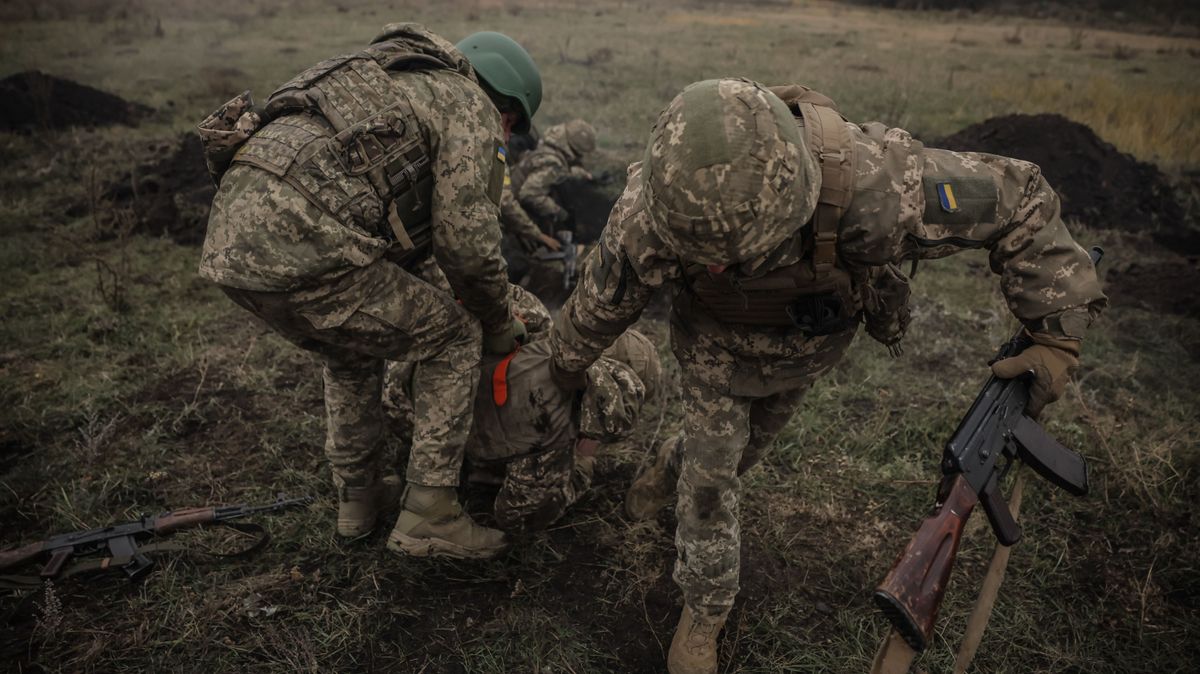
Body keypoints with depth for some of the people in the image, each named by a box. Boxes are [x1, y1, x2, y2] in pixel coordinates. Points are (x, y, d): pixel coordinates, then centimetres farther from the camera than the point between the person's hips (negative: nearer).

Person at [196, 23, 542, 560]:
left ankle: (357, 497, 40)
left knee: (353, 349, 32)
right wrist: (499, 325, 14)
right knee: (453, 339, 8)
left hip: (229, 235, 9)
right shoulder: (469, 106, 7)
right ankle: (427, 515, 12)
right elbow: (466, 242, -3)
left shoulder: (393, 87, 33)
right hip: (300, 244, -9)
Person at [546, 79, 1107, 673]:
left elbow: (1018, 199, -28)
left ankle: (671, 466, 59)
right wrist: (567, 361, 1)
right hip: (716, 344, -1)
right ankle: (704, 611, 29)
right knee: (711, 480, 2)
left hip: (811, 343, 1)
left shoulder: (873, 185, -45)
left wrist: (1058, 331, -28)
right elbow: (604, 295, -18)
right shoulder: (654, 204, -39)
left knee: (743, 448, 24)